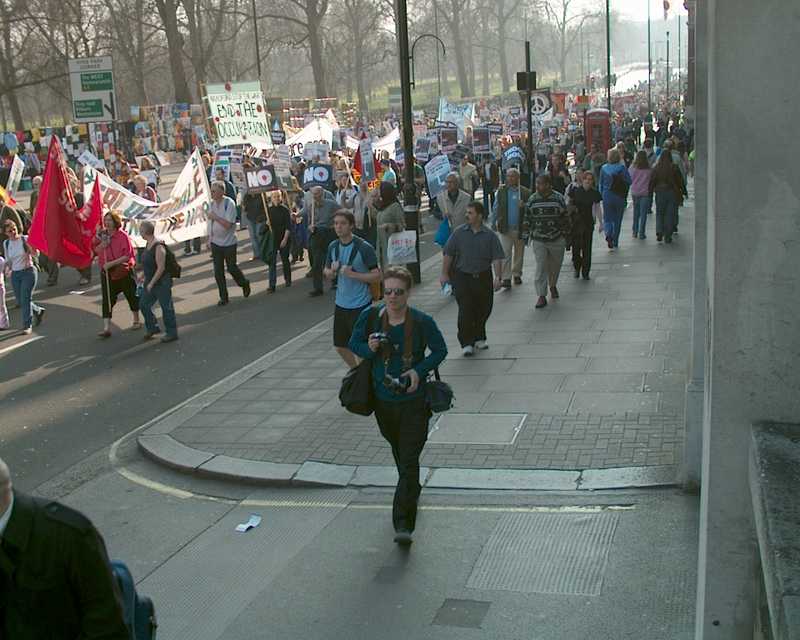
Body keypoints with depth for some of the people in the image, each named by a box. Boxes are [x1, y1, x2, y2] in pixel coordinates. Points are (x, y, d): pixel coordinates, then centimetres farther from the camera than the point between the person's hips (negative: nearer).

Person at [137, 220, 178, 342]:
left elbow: (161, 268, -23)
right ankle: (152, 328, 31)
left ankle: (172, 333, 13)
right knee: (144, 305, 15)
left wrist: (151, 283, -21)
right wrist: (143, 276, 19)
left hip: (162, 282, -9)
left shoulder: (158, 247, -23)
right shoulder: (148, 245, 5)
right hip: (150, 281, 9)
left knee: (166, 307, 2)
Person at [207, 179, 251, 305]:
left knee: (231, 268, 4)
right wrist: (210, 238, 12)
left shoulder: (229, 204, -17)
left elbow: (228, 224, -23)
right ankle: (223, 297, 12)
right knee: (218, 271, 3)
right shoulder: (212, 203, 3)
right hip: (216, 243, 5)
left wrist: (215, 217, -26)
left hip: (229, 243, -5)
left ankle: (244, 284, 33)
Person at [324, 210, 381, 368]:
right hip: (341, 303, 6)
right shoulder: (333, 247, 4)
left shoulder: (364, 248, -14)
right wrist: (333, 271, -9)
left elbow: (377, 276, -13)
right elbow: (328, 274, 14)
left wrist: (353, 274, -23)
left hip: (360, 304, -6)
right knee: (340, 346, 15)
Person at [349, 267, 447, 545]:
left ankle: (403, 524, -8)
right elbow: (354, 344, 6)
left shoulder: (422, 322, -14)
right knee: (398, 451, 24)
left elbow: (440, 351, -1)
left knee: (409, 460, -8)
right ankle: (412, 490, 52)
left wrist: (420, 370, -17)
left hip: (413, 400, -4)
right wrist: (369, 349, -17)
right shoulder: (370, 316, -8)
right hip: (383, 400, 4)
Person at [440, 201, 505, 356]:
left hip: (483, 277, 1)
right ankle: (466, 343, -2)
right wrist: (444, 274, -1)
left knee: (484, 309, 10)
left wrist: (498, 277, -16)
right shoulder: (458, 233, -1)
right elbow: (448, 254, 3)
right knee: (465, 310, -9)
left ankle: (479, 338, 31)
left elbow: (497, 259, -6)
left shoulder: (490, 235, -2)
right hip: (462, 276, -1)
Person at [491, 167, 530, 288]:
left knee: (519, 254, 13)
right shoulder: (501, 191, 2)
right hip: (505, 228, -1)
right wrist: (493, 223, 4)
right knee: (505, 253, -6)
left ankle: (517, 275, 28)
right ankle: (506, 278, -5)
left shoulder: (525, 192, -1)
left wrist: (524, 205, -20)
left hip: (520, 228, 1)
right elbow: (496, 208, 7)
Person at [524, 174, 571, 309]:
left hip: (557, 239, 0)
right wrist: (525, 236, 3)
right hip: (538, 240, 0)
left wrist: (566, 235, 6)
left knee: (555, 265, 15)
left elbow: (565, 217, 4)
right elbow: (527, 219, 6)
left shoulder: (558, 198, -3)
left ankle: (553, 285, 42)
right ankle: (541, 296, -6)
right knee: (541, 267, -7)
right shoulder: (532, 200, 0)